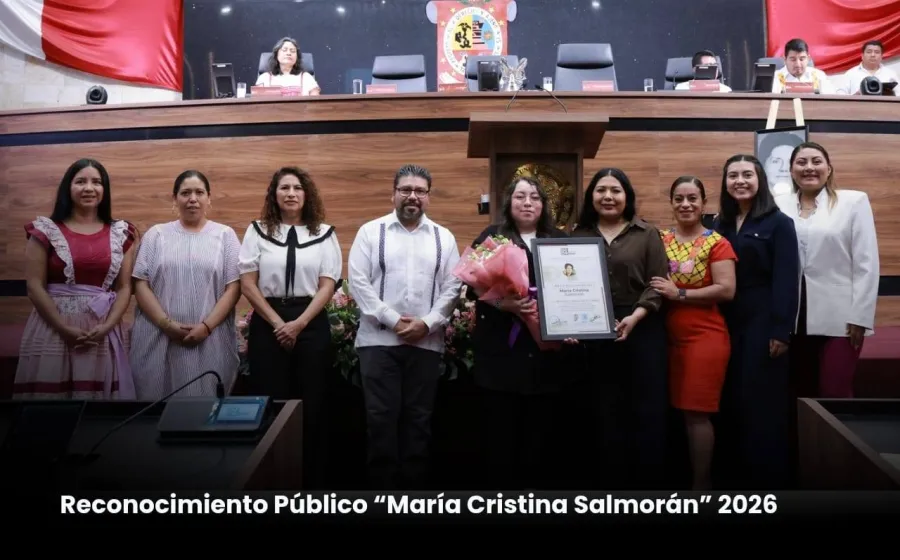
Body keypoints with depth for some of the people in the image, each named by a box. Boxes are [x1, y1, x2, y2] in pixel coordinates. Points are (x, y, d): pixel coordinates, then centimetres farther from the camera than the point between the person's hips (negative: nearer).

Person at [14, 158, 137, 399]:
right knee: (50, 391, -1)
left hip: (103, 332, 2)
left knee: (99, 392, 3)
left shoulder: (120, 233, 8)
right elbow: (35, 286, -2)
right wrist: (65, 329, -12)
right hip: (53, 329, -1)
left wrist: (106, 327, -8)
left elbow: (125, 287, 6)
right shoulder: (46, 231, 3)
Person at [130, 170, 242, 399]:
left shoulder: (225, 235, 7)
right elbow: (141, 285, 4)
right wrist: (167, 324, -9)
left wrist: (207, 326, -11)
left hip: (211, 340, -1)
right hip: (159, 339, 1)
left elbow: (233, 287, 0)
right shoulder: (156, 235, 10)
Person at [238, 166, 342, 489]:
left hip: (312, 325, 0)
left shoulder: (324, 233, 6)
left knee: (312, 406, 3)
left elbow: (328, 286, -1)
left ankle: (313, 481, 14)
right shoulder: (257, 232, 6)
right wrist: (277, 323, -9)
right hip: (267, 324, 0)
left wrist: (299, 323, -12)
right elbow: (247, 284, 1)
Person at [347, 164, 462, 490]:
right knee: (381, 417, 1)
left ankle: (414, 484, 17)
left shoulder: (444, 237, 10)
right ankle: (382, 485, 12)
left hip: (427, 342, 2)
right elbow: (358, 282, -4)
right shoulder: (371, 231, 5)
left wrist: (427, 323, -10)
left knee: (419, 417, 7)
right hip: (378, 339, -1)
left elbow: (452, 288, 4)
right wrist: (392, 319, -11)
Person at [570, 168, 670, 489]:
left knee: (648, 412, 0)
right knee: (608, 414, 9)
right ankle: (614, 483, 20)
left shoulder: (647, 234, 4)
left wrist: (634, 317, -17)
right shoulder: (578, 237, 10)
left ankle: (650, 485, 12)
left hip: (643, 330, -2)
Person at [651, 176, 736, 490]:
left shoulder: (717, 243, -5)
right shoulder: (660, 240, 9)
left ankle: (701, 483, 11)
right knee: (674, 410, 9)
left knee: (696, 413, -2)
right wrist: (659, 293, -6)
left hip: (705, 336, -4)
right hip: (667, 337, 4)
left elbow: (726, 290, -14)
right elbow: (651, 283, 15)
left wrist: (680, 293, -17)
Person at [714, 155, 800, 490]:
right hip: (728, 323, 5)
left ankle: (769, 478, 12)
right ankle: (733, 476, 20)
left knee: (764, 402, 1)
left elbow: (787, 280, -9)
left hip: (764, 323, -5)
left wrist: (782, 330, -15)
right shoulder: (721, 225, 11)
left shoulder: (778, 223, -3)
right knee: (731, 400, 9)